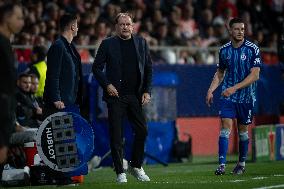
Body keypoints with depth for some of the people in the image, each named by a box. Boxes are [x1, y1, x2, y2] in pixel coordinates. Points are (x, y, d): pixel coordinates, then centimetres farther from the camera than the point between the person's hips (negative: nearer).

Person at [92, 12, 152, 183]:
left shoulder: (141, 43, 9)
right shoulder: (108, 44, 2)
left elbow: (149, 68, 11)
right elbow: (97, 67, 3)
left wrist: (147, 91, 2)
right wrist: (107, 85, -10)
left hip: (136, 95, 3)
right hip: (116, 94, -3)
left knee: (142, 130, -1)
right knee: (116, 135, -2)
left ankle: (136, 166, 17)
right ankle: (120, 172, 5)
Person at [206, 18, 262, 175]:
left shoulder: (252, 49, -8)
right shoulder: (224, 50, 3)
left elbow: (254, 75, -14)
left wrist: (234, 88, -21)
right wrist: (211, 90, 3)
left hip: (246, 96, -2)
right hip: (227, 96, 2)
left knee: (242, 130, 8)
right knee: (225, 127, -10)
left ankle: (242, 163, 24)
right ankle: (222, 164, -15)